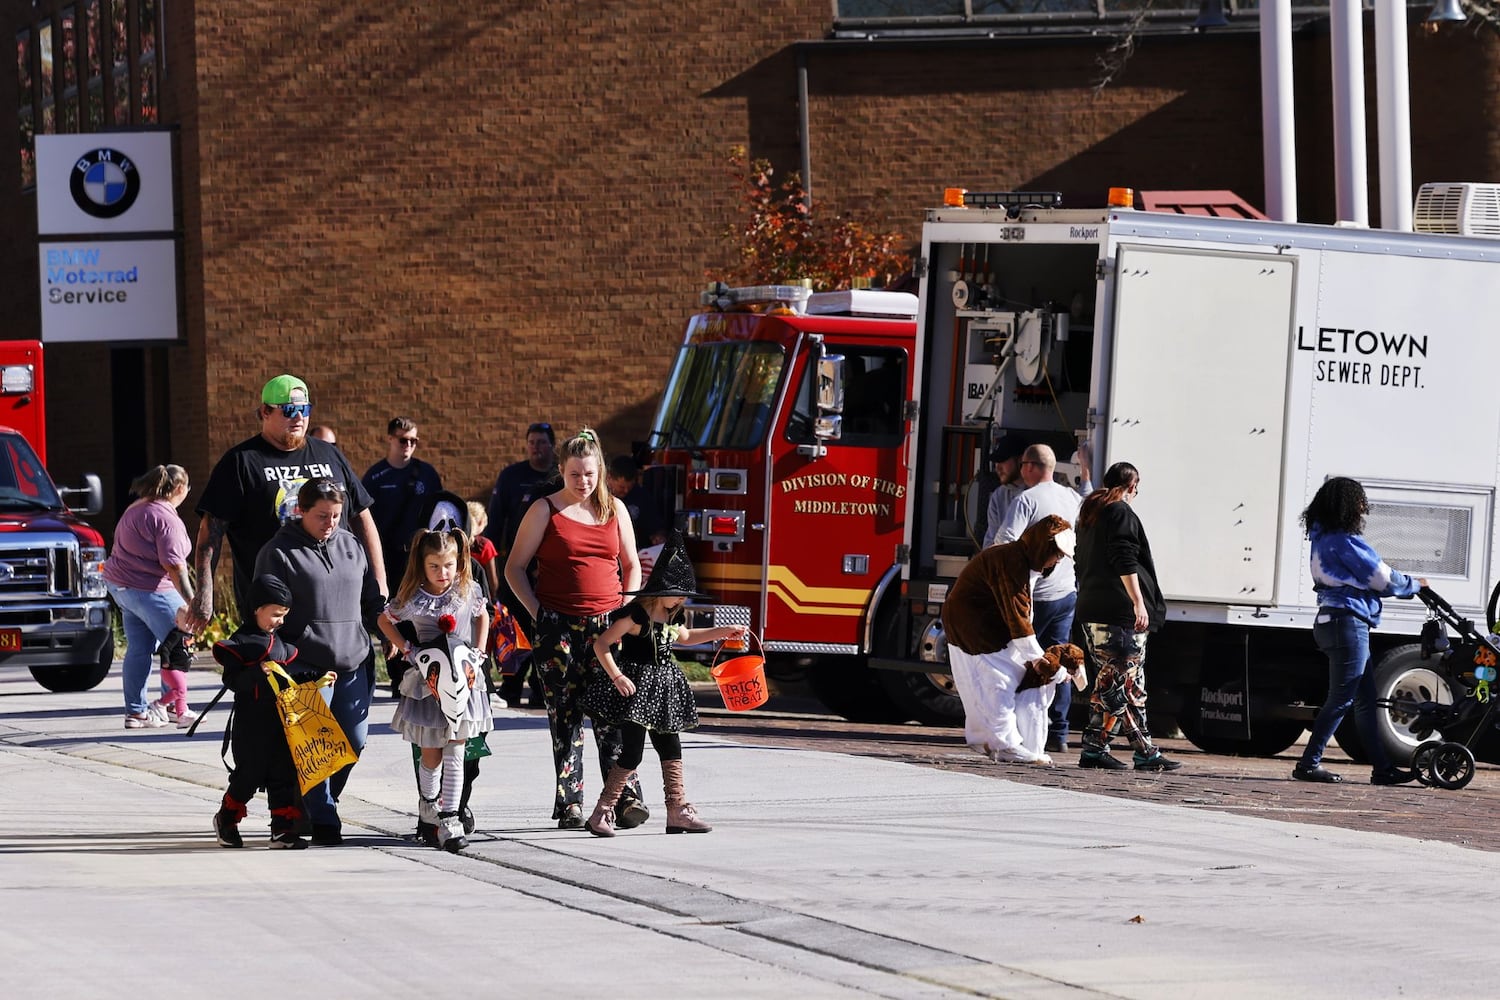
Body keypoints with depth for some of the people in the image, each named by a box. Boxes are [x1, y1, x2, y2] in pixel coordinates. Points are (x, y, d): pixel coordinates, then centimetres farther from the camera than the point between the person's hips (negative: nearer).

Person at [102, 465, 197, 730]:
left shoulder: (136, 509, 12)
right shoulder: (166, 519, -18)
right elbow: (173, 566, -22)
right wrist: (191, 602, -22)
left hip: (119, 585, 9)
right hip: (150, 590, -9)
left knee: (138, 649, 11)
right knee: (178, 645, 1)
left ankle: (136, 711, 13)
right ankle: (175, 705, 6)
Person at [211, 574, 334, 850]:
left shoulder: (281, 642, 15)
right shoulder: (240, 642, -8)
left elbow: (293, 677, 20)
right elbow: (232, 679, -17)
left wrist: (317, 679, 7)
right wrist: (258, 672, -30)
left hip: (281, 720, 6)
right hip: (250, 722, -6)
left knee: (284, 774, 3)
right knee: (249, 775, 1)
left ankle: (283, 829, 6)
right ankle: (226, 821, 22)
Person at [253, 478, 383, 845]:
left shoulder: (352, 547, 14)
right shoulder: (279, 553, -2)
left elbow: (372, 601, 23)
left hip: (354, 664, 5)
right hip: (307, 666, -5)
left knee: (354, 741, 5)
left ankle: (320, 803, 24)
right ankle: (323, 820, -2)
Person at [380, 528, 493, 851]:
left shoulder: (469, 591, -3)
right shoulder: (411, 597, -7)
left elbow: (482, 616, 16)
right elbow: (385, 621, 8)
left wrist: (478, 654, 5)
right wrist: (408, 650, -3)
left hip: (462, 680, 0)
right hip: (427, 681, 0)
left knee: (455, 752, -5)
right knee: (431, 753, 8)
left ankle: (449, 819, -5)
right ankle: (428, 804, 34)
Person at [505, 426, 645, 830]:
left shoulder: (614, 509, 11)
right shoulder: (545, 510, 3)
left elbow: (631, 565, 19)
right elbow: (515, 568, 5)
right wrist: (537, 612, -5)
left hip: (607, 626, 1)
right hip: (559, 627, -1)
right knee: (565, 716, -1)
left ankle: (627, 798, -9)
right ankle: (569, 804, 2)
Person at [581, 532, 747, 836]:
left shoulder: (670, 617, 9)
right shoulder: (635, 616, -17)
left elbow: (684, 637, 31)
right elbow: (601, 644, -17)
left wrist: (725, 632, 27)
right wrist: (617, 677, -26)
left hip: (662, 686, 9)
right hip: (636, 686, -9)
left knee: (671, 749, 11)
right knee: (632, 752, -10)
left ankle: (677, 811, 17)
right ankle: (601, 814, -5)